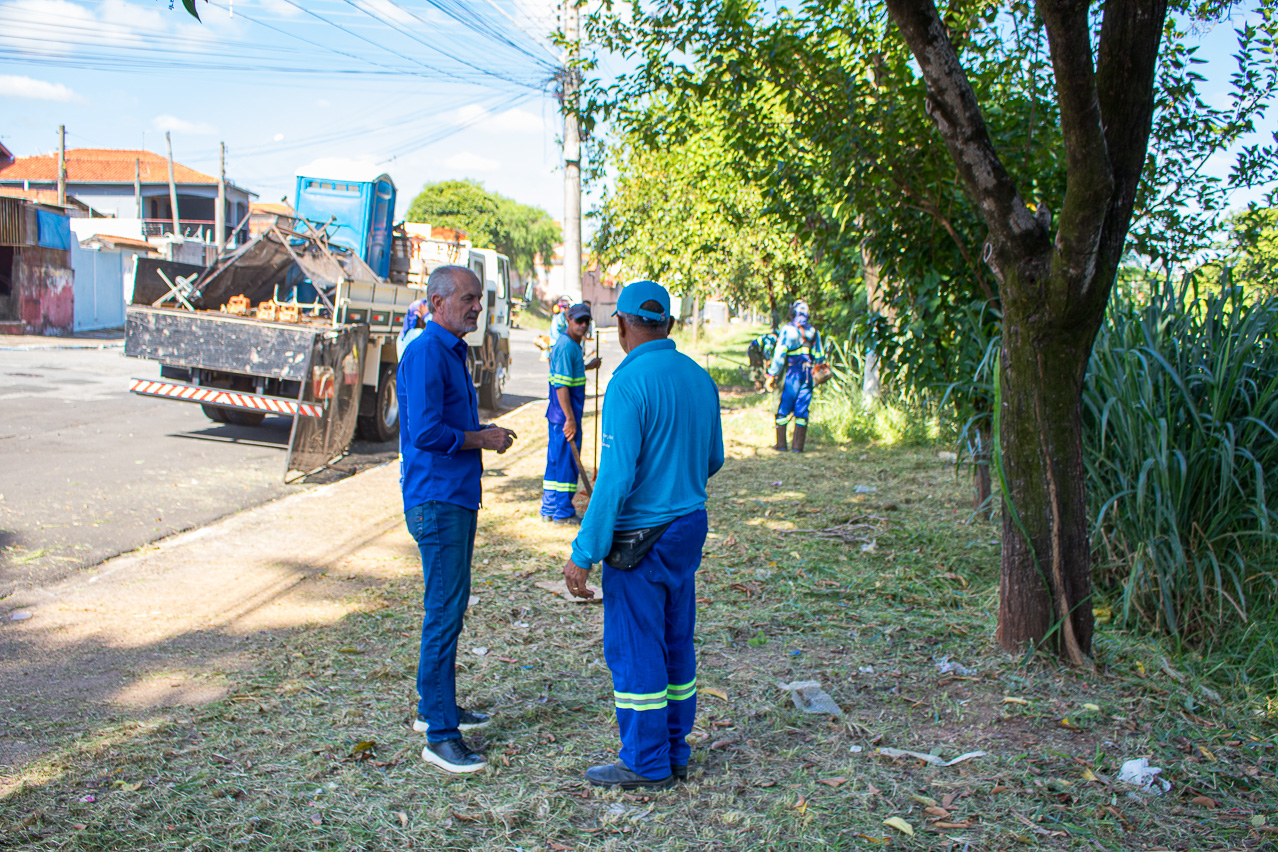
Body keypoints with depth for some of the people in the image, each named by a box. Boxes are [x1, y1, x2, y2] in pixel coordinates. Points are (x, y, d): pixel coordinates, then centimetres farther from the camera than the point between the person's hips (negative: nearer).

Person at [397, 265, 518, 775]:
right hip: (436, 500, -10)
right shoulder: (426, 353, -15)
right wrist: (482, 439, -12)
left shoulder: (452, 352, 17)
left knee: (449, 608, 17)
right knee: (444, 613, -7)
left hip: (457, 498, 10)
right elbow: (426, 432, -24)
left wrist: (485, 433, 9)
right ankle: (440, 736, 1)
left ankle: (434, 708, 30)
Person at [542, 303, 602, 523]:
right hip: (565, 416, -10)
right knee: (567, 462, -2)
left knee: (556, 461, 15)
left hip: (559, 415, 10)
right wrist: (570, 419, -24)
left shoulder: (572, 345, 14)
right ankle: (563, 513, 7)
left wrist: (588, 366, 43)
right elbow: (561, 385, -23)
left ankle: (549, 509, 23)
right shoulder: (566, 346, -18)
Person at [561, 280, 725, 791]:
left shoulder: (629, 382, -18)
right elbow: (713, 459, 14)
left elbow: (616, 477, -23)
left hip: (640, 538, -8)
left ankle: (646, 763, 16)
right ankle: (675, 752, 27)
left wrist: (583, 553, -18)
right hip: (690, 525, 8)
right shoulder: (699, 378, 5)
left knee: (634, 651, 4)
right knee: (676, 643, 16)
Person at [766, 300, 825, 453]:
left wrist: (772, 374, -5)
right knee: (802, 410, 6)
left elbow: (780, 353, -8)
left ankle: (781, 444, 3)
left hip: (792, 373, -4)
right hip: (809, 374, 4)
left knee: (783, 409, 3)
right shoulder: (814, 331, 10)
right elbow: (820, 356, 14)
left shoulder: (788, 328, -5)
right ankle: (798, 446, 5)